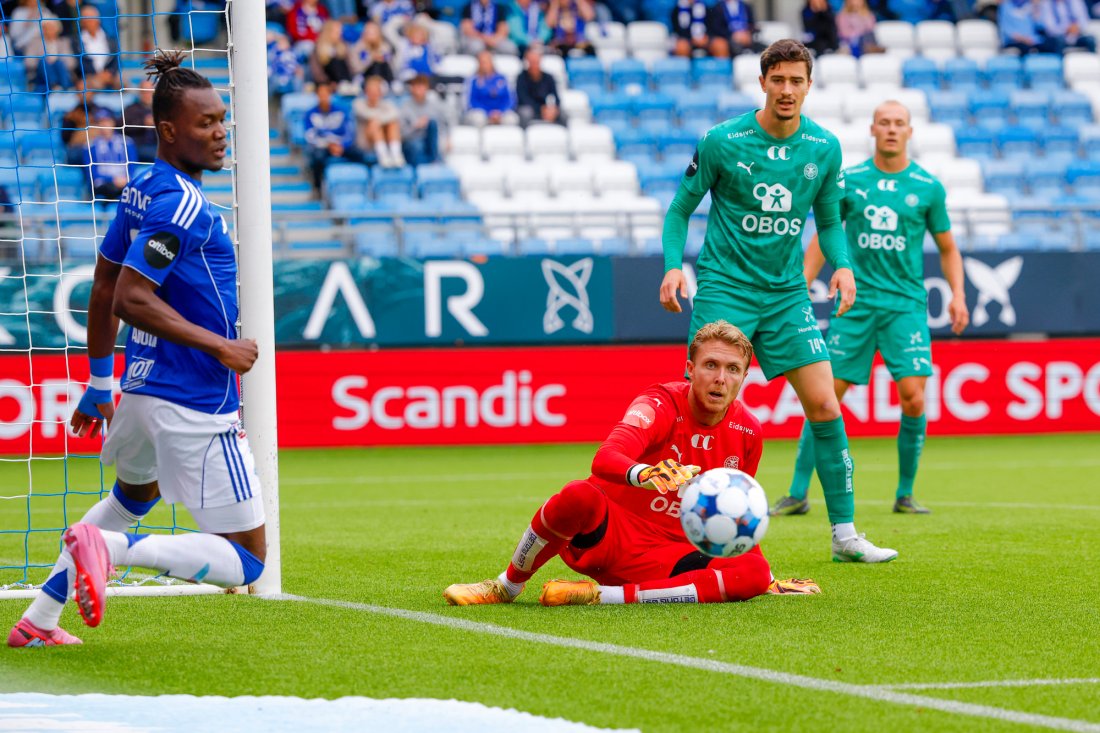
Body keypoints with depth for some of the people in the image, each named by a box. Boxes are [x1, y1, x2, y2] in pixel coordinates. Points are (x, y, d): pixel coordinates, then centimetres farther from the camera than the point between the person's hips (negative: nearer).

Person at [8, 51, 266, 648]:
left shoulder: (142, 192, 9)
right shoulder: (181, 204, -19)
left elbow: (102, 292, 16)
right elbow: (129, 297, -25)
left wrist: (99, 385, 24)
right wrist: (221, 346, -19)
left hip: (143, 388, 10)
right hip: (195, 406, -10)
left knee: (134, 494, 38)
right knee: (246, 562, -6)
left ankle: (39, 620, 38)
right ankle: (112, 546, -18)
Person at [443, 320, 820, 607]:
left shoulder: (747, 433, 2)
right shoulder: (661, 404, -13)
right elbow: (605, 460, -34)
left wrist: (766, 576, 18)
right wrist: (647, 474, -55)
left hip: (666, 556, 4)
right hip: (604, 534, -4)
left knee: (753, 574, -26)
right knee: (579, 494, -39)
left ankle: (602, 595, -26)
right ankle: (506, 586, -12)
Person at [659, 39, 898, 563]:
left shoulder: (824, 148, 2)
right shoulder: (721, 142, -9)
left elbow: (829, 221, 14)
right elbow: (681, 210, 0)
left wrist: (842, 265, -5)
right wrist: (673, 266, -16)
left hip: (786, 294, 4)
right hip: (724, 288, -3)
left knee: (825, 406, -1)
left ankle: (844, 534, 7)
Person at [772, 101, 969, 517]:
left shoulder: (928, 187, 5)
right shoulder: (849, 181, 5)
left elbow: (947, 248, 13)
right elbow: (823, 238, 12)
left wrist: (958, 294, -1)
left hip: (906, 304, 0)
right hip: (856, 303, 0)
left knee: (913, 398, -11)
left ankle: (904, 495, 4)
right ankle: (798, 494, 5)